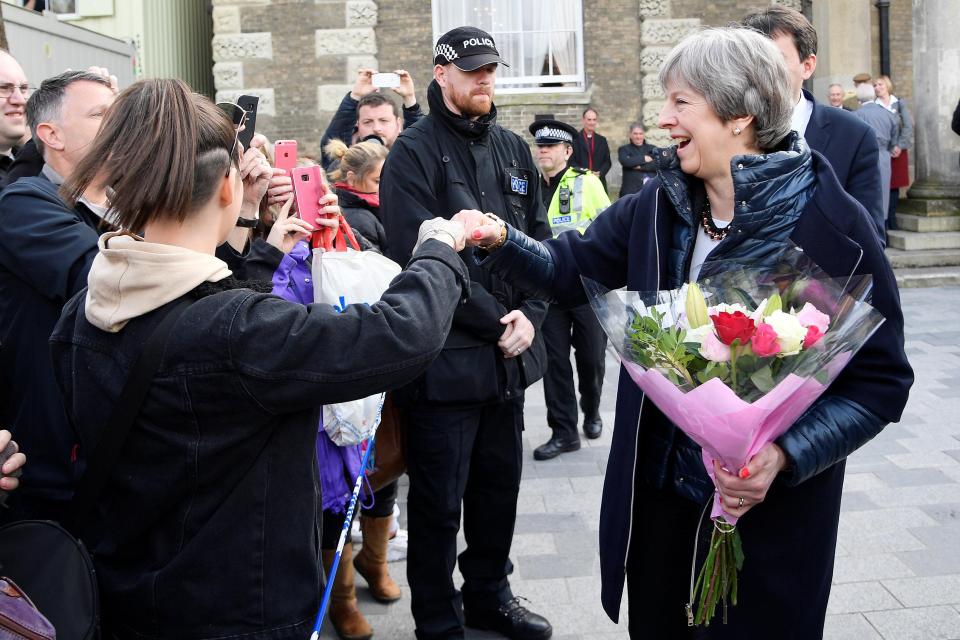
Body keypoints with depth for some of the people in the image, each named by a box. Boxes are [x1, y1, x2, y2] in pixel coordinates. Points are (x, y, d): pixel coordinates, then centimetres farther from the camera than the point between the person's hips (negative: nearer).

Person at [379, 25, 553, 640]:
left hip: (509, 353, 6)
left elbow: (541, 240, 10)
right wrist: (493, 321, -14)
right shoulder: (415, 152, -7)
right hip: (446, 355, -6)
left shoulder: (514, 149, 12)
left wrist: (529, 314, -6)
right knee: (439, 502, 6)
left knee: (500, 485, 18)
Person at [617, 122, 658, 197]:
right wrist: (643, 158, -5)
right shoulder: (624, 149, 10)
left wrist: (641, 166, -9)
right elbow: (625, 162, -12)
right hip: (631, 191, -2)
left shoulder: (652, 149, 16)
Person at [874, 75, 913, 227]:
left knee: (895, 186, 4)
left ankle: (892, 220, 11)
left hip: (898, 152, 2)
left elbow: (908, 126, 2)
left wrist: (900, 146, -10)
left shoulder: (899, 104, 7)